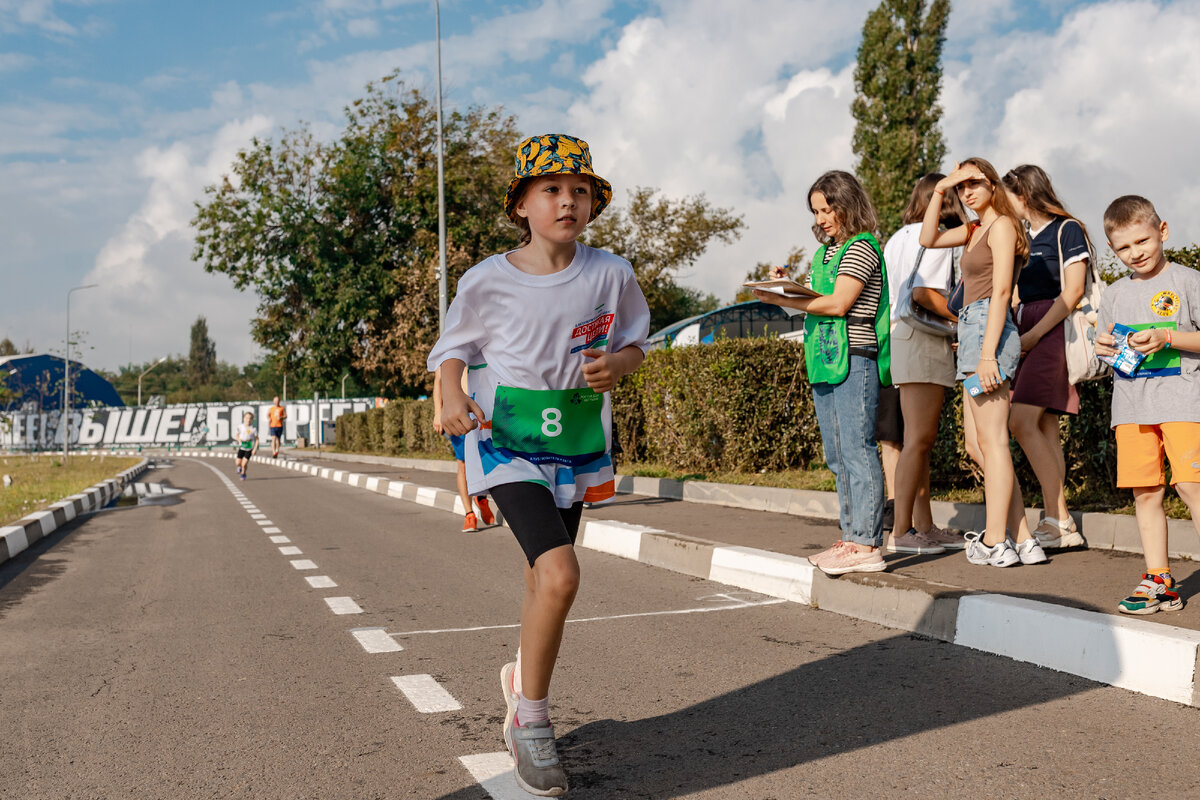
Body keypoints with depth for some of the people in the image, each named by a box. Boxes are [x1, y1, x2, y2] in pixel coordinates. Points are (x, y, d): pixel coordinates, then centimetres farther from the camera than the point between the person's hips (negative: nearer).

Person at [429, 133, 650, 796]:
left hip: (576, 442, 4)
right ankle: (530, 719, -2)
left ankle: (522, 677, 46)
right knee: (559, 573, -21)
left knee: (544, 578, 17)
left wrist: (617, 365, -13)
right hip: (506, 441, -4)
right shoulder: (489, 280, -9)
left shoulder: (609, 274, -4)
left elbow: (634, 343, 9)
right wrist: (452, 398, -17)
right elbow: (454, 348, 3)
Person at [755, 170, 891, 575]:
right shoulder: (826, 252, 20)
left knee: (857, 450, -11)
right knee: (837, 457, 10)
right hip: (825, 360, 9)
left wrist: (781, 300, -13)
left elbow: (838, 303, -15)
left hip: (854, 358, -9)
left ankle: (867, 545, -9)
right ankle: (851, 537, 16)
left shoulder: (862, 248, -6)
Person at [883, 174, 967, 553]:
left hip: (898, 337, 9)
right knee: (919, 438, -9)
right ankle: (901, 531, -9)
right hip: (922, 341, -9)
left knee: (920, 438, 10)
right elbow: (923, 292, -18)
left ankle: (924, 527, 13)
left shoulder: (898, 238, 20)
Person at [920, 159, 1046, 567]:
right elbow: (928, 239, 20)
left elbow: (1000, 290, -14)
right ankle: (1023, 540, 8)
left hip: (988, 330, -10)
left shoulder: (1002, 225, -6)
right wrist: (939, 191, 10)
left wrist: (988, 353, -20)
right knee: (977, 445, 7)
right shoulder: (974, 230, 19)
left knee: (991, 441, -7)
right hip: (972, 333, 10)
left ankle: (994, 543, -3)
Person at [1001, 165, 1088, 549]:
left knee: (1022, 422, -18)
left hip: (1054, 331, -8)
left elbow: (1072, 291, -10)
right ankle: (1062, 525, 3)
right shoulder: (1024, 238, 20)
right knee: (1045, 429, 2)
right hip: (1027, 336, 8)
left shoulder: (1067, 230, -2)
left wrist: (1034, 334, -16)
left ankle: (1058, 519, -15)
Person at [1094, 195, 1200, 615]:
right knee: (1144, 492, 3)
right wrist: (1104, 348, 2)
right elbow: (1105, 346, 24)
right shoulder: (1114, 296, 16)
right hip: (1131, 404, 5)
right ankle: (1159, 581, 11)